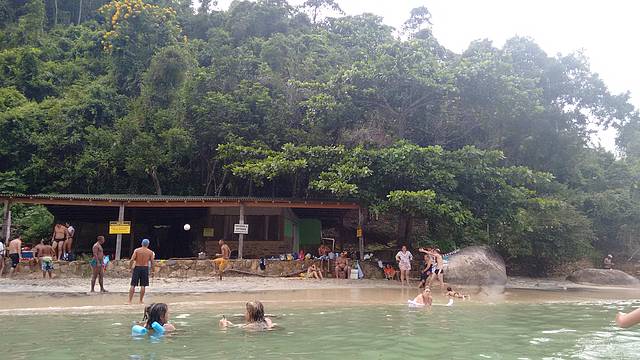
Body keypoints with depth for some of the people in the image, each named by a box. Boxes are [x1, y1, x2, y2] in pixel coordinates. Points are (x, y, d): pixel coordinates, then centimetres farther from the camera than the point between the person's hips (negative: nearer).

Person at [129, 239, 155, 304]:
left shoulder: (136, 250, 1)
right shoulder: (150, 252, 2)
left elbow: (132, 260, -7)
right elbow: (152, 262, 2)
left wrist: (130, 267, 3)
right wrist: (152, 267, 17)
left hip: (137, 268, 0)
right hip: (145, 268, 0)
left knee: (133, 285, 4)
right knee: (143, 286, 5)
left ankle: (130, 300, 2)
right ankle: (141, 301, 8)